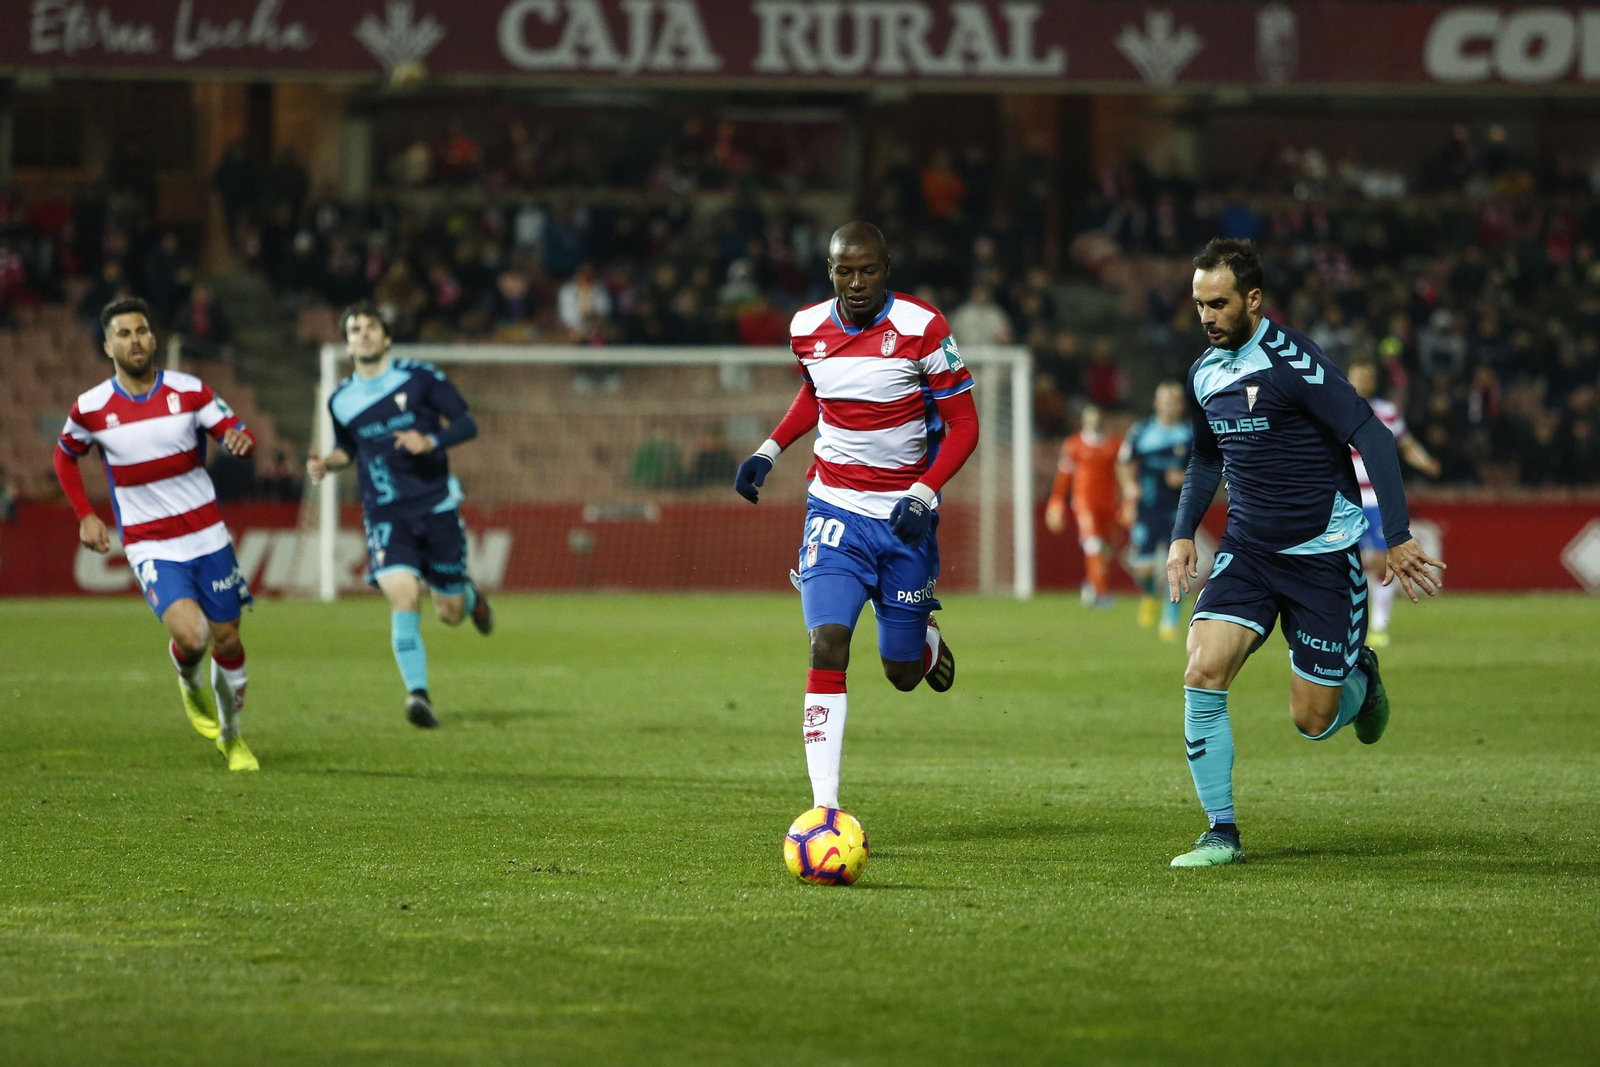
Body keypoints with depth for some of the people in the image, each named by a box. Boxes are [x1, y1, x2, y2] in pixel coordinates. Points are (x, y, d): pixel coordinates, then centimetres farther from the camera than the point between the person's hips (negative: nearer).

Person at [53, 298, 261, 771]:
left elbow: (235, 432, -5)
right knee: (190, 634, -23)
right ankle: (189, 686, 15)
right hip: (150, 547, -2)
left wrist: (242, 440, -30)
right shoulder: (90, 408, -5)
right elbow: (66, 457, 14)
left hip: (207, 536, 2)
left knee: (227, 641, 7)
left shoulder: (190, 391, -4)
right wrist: (85, 515, 6)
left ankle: (231, 736, 32)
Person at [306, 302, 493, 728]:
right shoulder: (341, 401, 5)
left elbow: (466, 424, -1)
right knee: (404, 598, -22)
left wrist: (431, 441, -19)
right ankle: (418, 695, -22)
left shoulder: (419, 378, -3)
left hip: (437, 507, -1)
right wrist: (327, 463, 1)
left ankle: (469, 595, 44)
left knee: (450, 614, 6)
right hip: (385, 515, 1)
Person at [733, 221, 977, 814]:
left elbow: (963, 426, -8)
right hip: (835, 508, 1)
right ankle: (825, 809, -20)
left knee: (903, 673, 7)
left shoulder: (921, 327, -12)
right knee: (828, 644, -18)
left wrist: (924, 495, -20)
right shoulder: (808, 329, 0)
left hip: (905, 516, -1)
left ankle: (927, 641, 48)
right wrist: (769, 451, 10)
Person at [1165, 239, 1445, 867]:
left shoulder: (1291, 362, -18)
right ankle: (1221, 834, -9)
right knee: (1203, 673, -17)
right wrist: (1183, 534, 14)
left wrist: (1398, 538, -23)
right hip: (1247, 549, 5)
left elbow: (1373, 438, -19)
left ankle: (1360, 677, 36)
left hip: (1322, 553, -5)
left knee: (1312, 721, -1)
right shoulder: (1205, 374, 5)